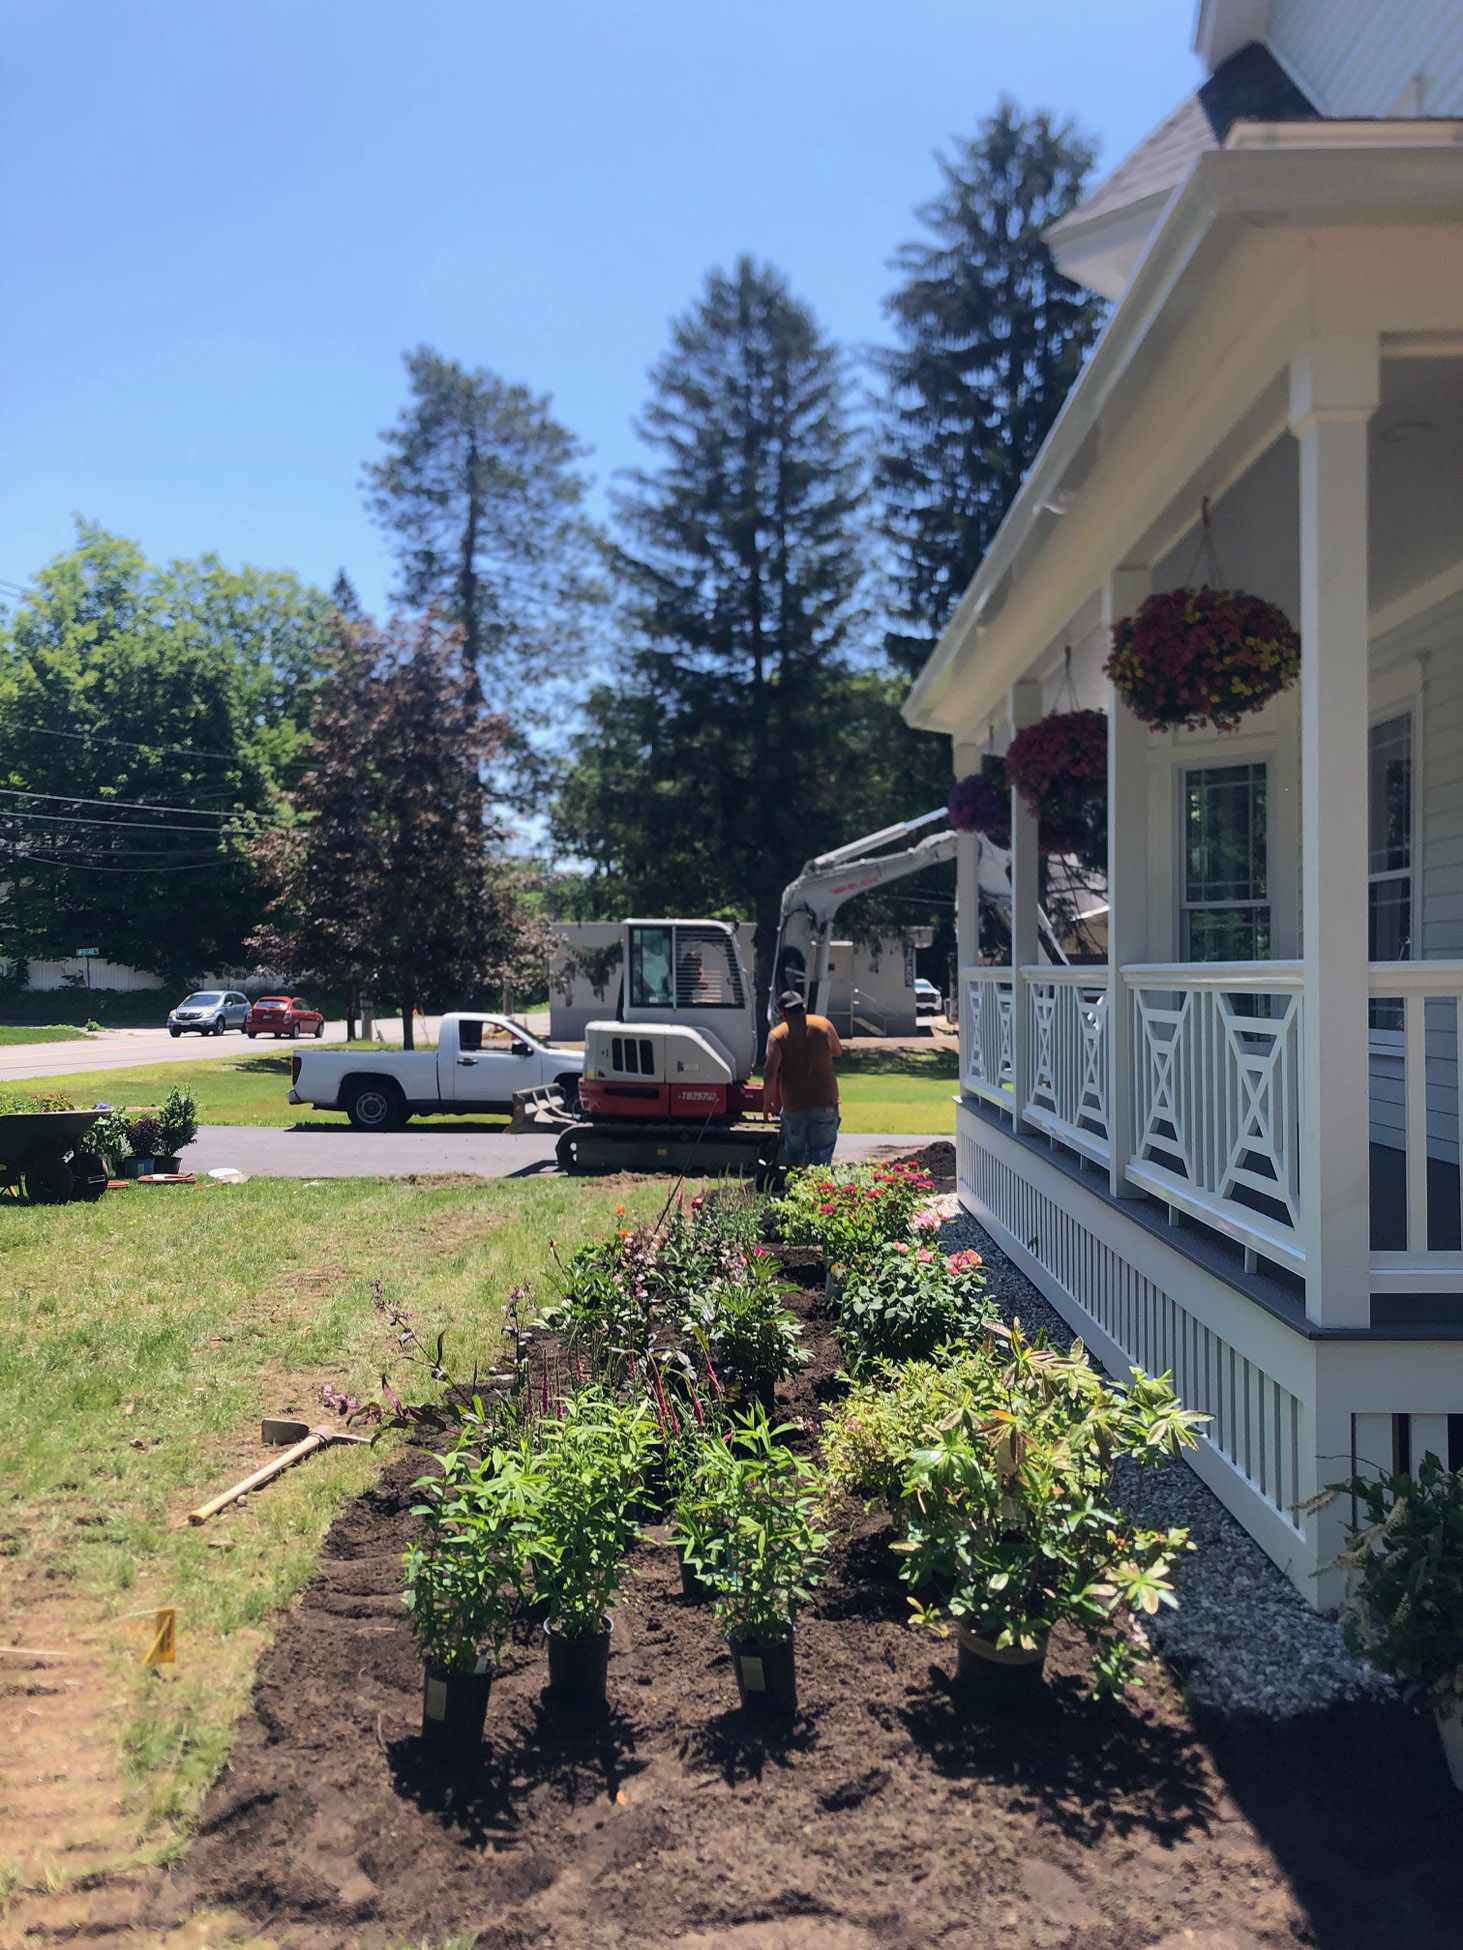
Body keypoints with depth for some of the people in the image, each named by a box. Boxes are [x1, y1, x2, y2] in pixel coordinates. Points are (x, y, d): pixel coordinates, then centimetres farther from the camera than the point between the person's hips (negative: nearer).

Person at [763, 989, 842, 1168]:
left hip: (793, 1105, -1)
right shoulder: (823, 1024, 2)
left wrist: (768, 1100, -1)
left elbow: (770, 1072, -12)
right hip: (825, 1102, 1)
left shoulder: (777, 1035, -4)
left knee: (794, 1153, 20)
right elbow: (838, 1052, 18)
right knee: (821, 1155, 4)